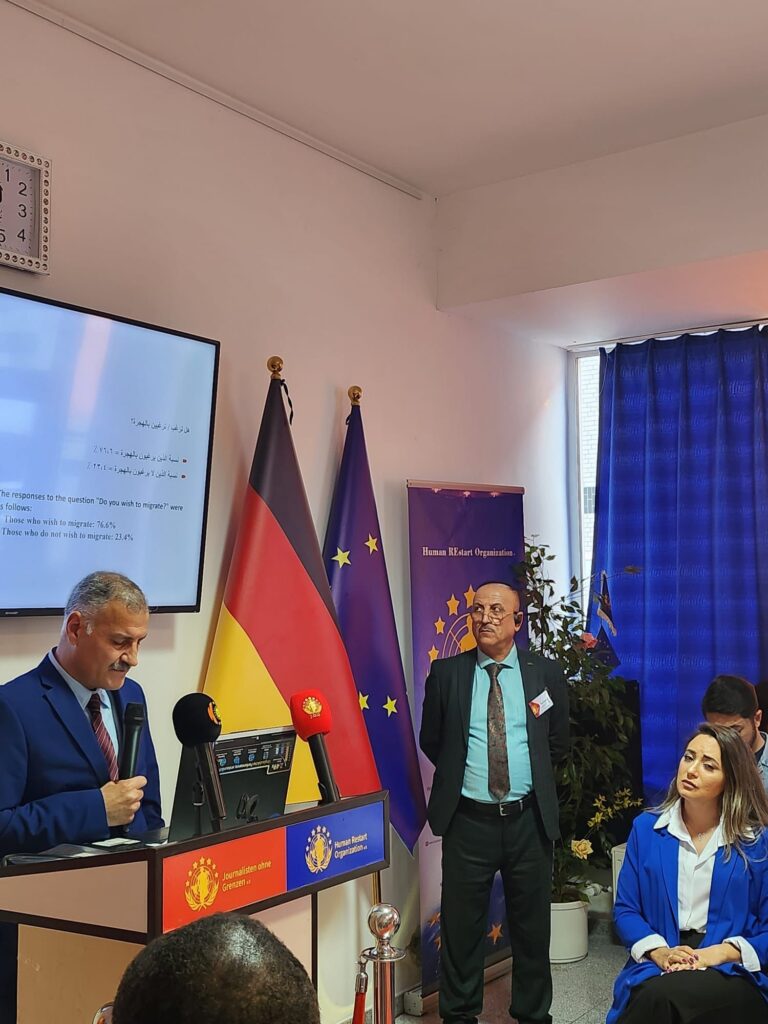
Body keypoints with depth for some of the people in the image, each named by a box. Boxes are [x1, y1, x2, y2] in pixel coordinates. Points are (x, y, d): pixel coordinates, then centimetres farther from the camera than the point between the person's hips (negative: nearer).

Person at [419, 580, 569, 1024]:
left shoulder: (547, 673, 1)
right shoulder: (446, 672, -1)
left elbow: (559, 742, 11)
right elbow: (431, 741, 9)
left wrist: (532, 777, 7)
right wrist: (462, 773, 5)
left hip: (529, 819, 1)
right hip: (468, 819, 0)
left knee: (533, 925, 13)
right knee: (462, 925, 9)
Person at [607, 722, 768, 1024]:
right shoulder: (645, 828, 7)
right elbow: (625, 909, 6)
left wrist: (721, 953, -15)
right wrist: (658, 951, -12)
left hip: (731, 971, -2)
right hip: (657, 965, 2)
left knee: (665, 995, -34)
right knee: (657, 995, -34)